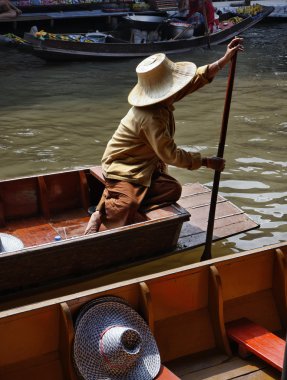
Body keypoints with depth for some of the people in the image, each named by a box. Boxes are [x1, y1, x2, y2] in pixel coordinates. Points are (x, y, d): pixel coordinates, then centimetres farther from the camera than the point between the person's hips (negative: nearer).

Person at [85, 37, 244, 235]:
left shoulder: (163, 99, -4)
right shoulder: (151, 118, -30)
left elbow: (198, 77, 4)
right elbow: (172, 155, -24)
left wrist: (226, 58, -3)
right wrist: (206, 162, -15)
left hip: (147, 167, 10)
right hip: (124, 172, -10)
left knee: (172, 189, -16)